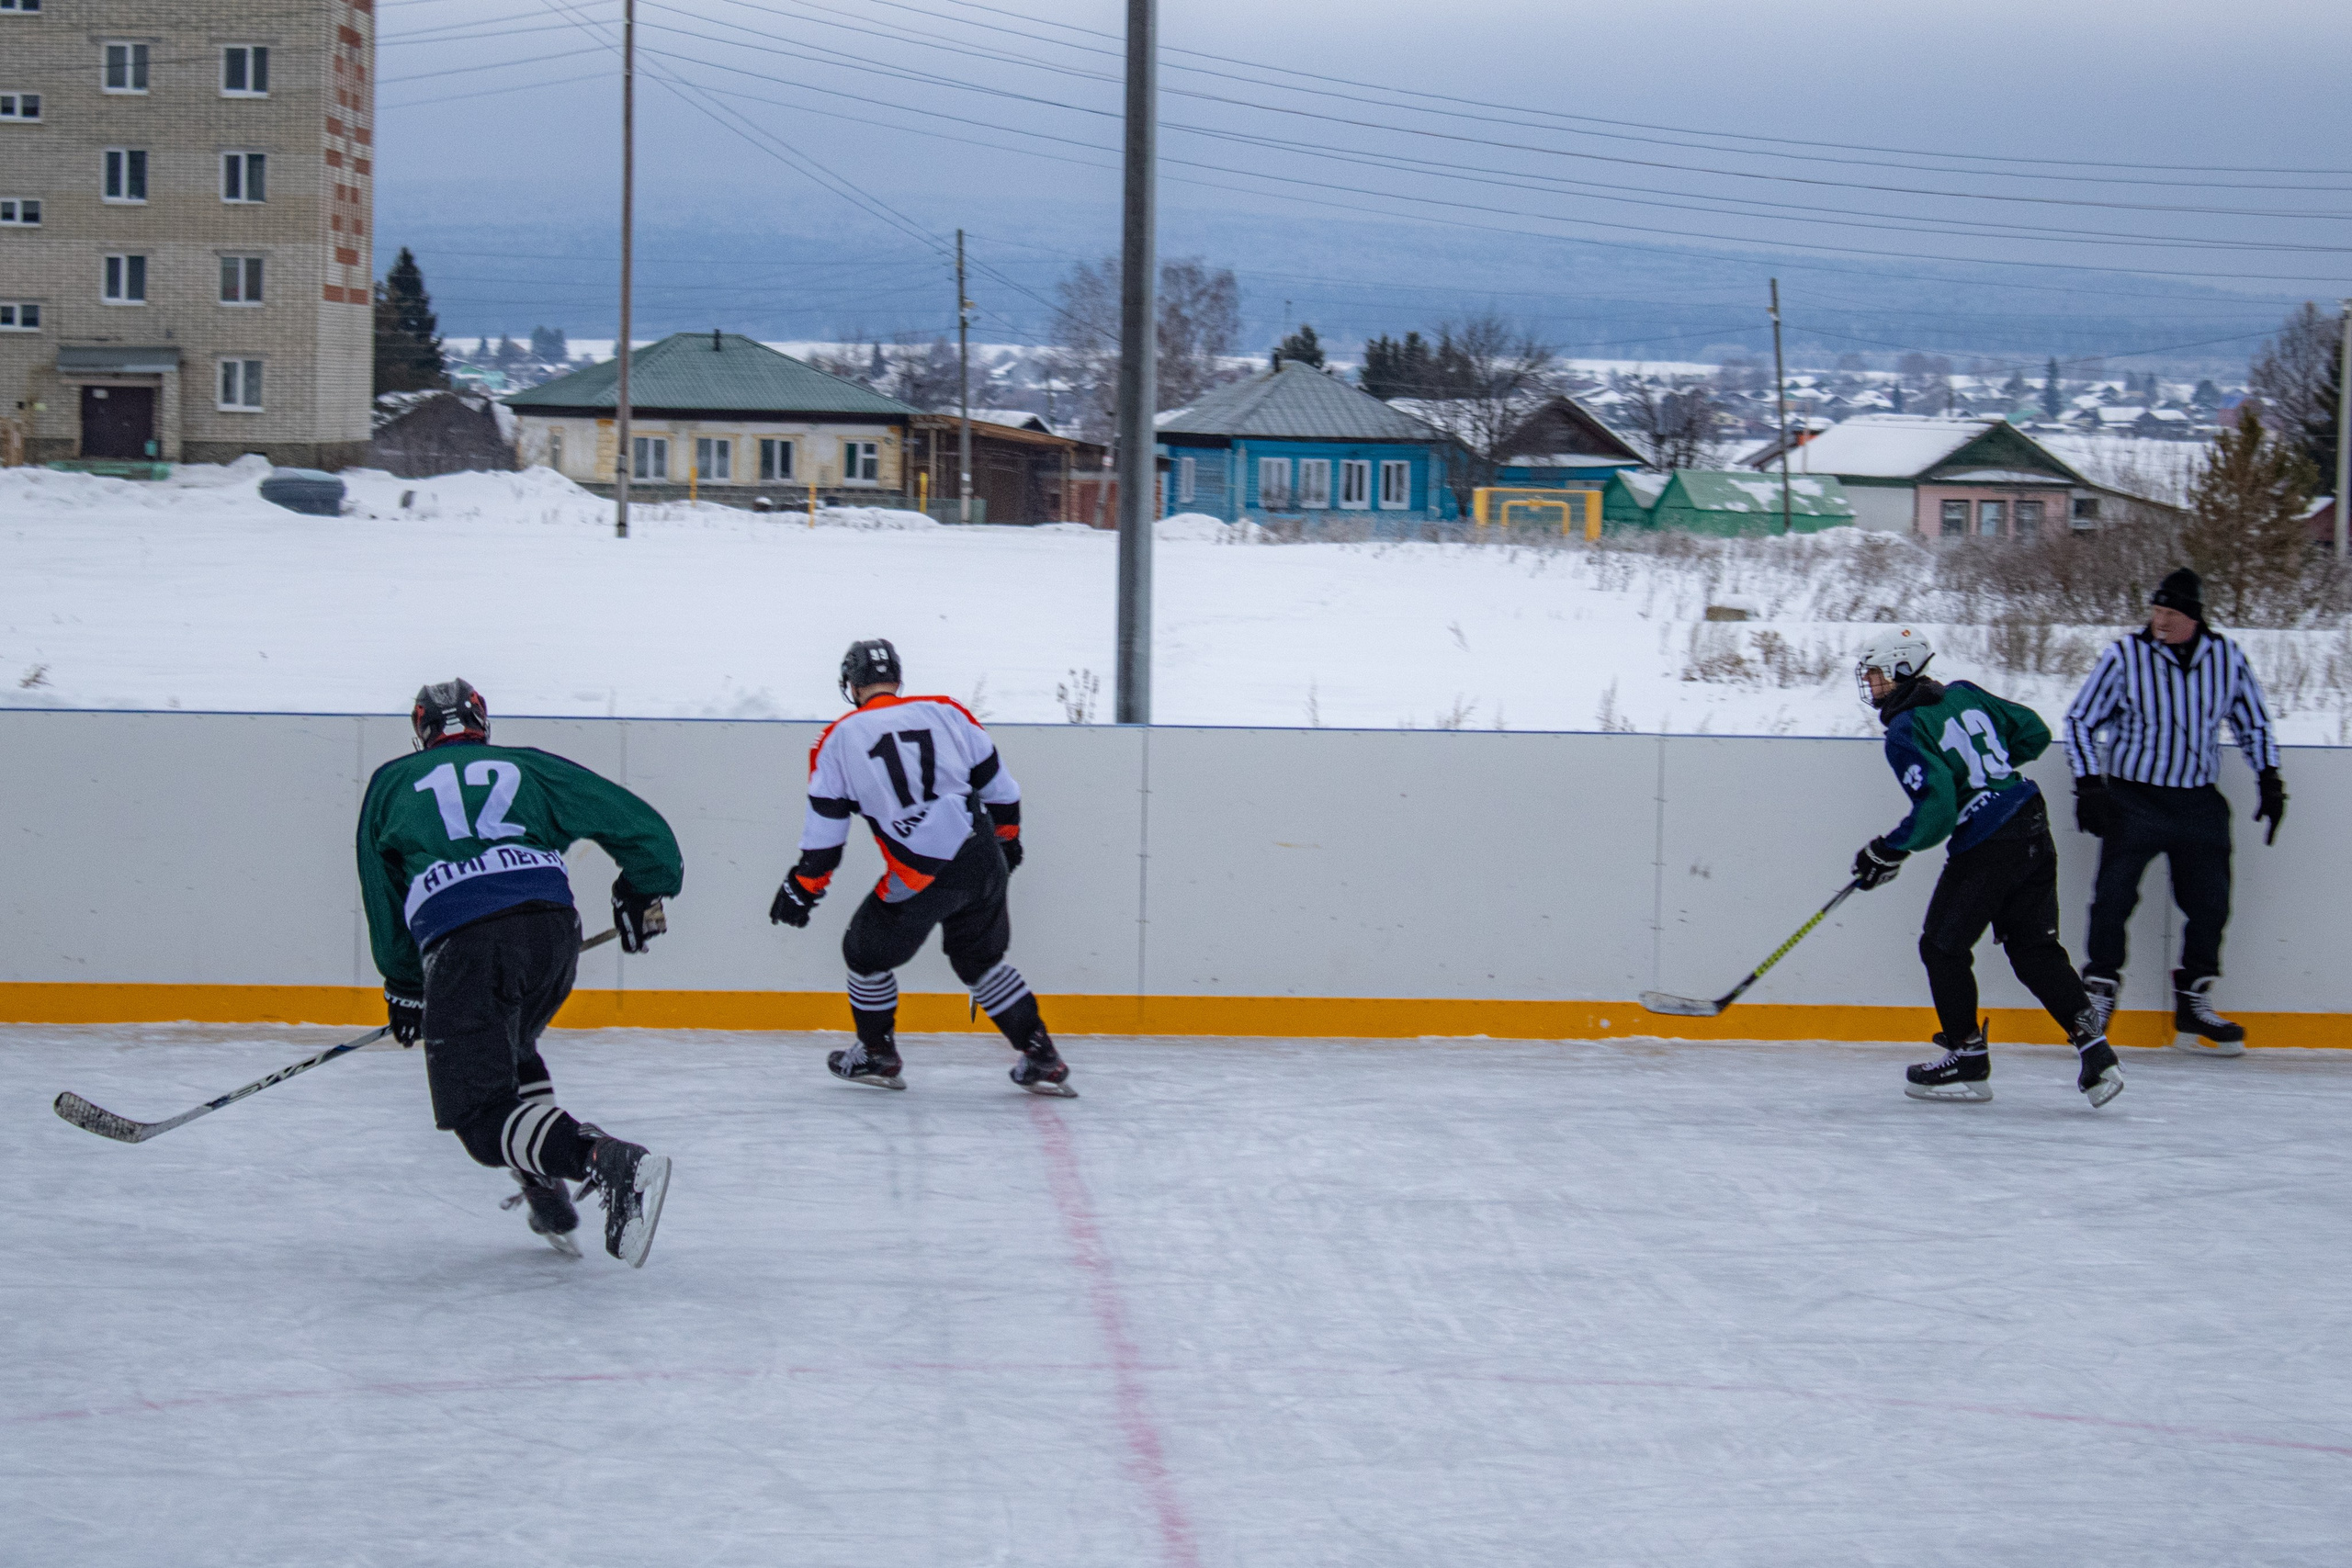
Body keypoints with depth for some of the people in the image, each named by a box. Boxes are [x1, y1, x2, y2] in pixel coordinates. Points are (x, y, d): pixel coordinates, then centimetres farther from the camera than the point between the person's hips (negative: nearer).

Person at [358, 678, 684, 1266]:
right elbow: (634, 821, 19)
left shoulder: (391, 783, 26)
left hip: (459, 944, -3)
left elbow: (383, 900, 29)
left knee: (483, 1116, -5)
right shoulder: (533, 767, 25)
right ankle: (549, 1195, 20)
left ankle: (610, 1162, -30)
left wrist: (405, 987, 38)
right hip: (552, 927, 3)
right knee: (509, 1051, 32)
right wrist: (644, 895, 34)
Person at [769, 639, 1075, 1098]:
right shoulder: (945, 712, 9)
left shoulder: (838, 741, 3)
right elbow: (998, 786, 15)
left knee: (867, 952, 21)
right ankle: (1042, 1060, 17)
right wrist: (1006, 838, 31)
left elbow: (824, 831, 5)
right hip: (984, 864, 4)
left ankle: (878, 1057, 31)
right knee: (982, 959, 22)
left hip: (919, 879, -4)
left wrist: (803, 888, 17)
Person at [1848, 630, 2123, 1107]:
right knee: (2034, 947, 10)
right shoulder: (1965, 694, 12)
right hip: (2033, 828, 8)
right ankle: (2093, 1046, -1)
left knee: (1943, 945, 8)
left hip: (1985, 847, -8)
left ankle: (1969, 1057, 12)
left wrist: (1888, 852, -8)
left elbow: (1936, 810, -20)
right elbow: (2034, 732, 16)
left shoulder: (1906, 733, -11)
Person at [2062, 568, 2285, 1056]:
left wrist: (2269, 781, 6)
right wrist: (2089, 786, -8)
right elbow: (2080, 721, -1)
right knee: (2114, 895, -11)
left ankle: (2193, 1006, 15)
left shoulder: (2227, 658, -1)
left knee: (2209, 902, 3)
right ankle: (2100, 989, 3)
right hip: (2133, 797, -3)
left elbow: (2254, 724, 14)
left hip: (2199, 804, 3)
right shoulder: (2125, 657, -10)